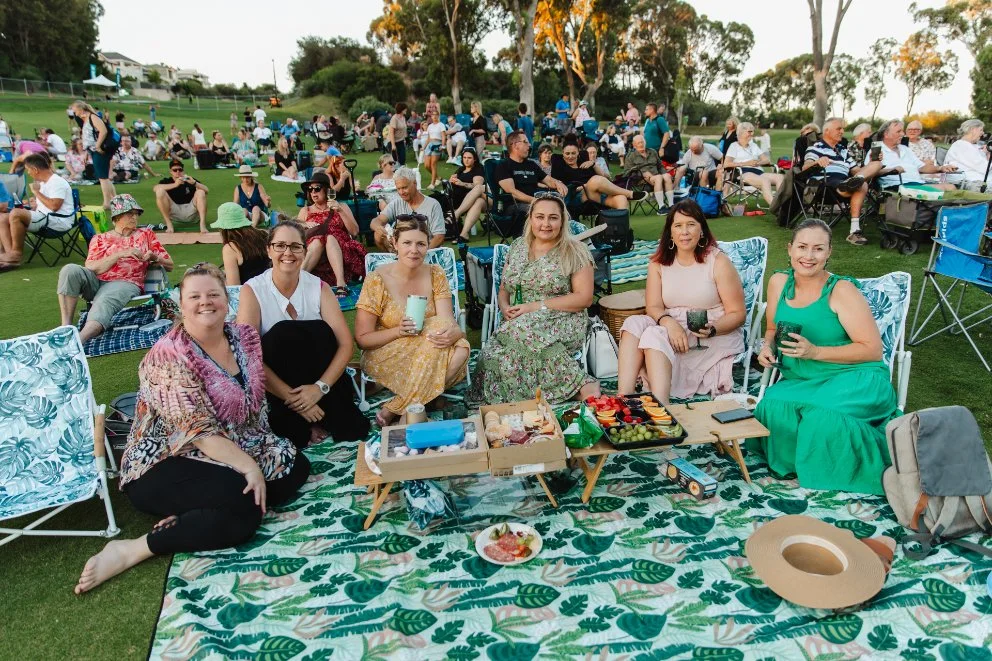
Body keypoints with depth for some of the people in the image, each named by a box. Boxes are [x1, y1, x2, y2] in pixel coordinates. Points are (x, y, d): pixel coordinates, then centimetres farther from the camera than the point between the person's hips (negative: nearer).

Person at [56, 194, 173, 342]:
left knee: (103, 302, -36)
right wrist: (120, 254, -9)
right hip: (96, 282, 2)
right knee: (70, 269, -29)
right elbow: (90, 268, 2)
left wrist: (154, 257, -4)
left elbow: (169, 265, 18)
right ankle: (66, 328, -31)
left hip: (125, 283, -2)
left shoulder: (146, 234, 21)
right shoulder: (100, 239, 19)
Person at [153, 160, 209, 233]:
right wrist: (175, 185, -28)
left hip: (190, 211, 0)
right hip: (174, 211, 0)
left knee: (200, 192, -18)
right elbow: (155, 188, -17)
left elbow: (206, 190, -8)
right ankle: (169, 224, -19)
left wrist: (194, 183, -26)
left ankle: (202, 224, -29)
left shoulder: (189, 180, 7)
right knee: (160, 191, -19)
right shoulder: (167, 181, 6)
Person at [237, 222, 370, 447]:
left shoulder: (318, 287, -4)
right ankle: (293, 421, -19)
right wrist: (291, 398, -26)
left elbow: (346, 343, -10)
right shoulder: (252, 290, -10)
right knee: (282, 333, -31)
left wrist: (320, 387, -25)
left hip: (315, 378, 1)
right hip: (273, 383, 0)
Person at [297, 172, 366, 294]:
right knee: (318, 240, -33)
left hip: (341, 250, 0)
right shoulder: (305, 210, 24)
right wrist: (304, 225, -4)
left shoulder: (340, 207, 20)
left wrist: (340, 211, -3)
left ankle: (341, 283, -53)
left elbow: (354, 232, 6)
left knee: (330, 238, -34)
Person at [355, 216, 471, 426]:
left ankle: (394, 409, -17)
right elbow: (362, 339, -8)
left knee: (460, 350, -28)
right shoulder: (377, 280, -10)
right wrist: (398, 331, -25)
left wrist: (453, 333, -36)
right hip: (385, 356, -4)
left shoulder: (436, 275, 0)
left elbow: (448, 322, -11)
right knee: (437, 327, -28)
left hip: (431, 353, 4)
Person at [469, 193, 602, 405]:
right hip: (518, 323, 4)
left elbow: (584, 298, -7)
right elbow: (504, 288, 19)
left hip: (562, 322, -4)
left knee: (522, 331, -38)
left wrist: (536, 306, -14)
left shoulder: (575, 252, 0)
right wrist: (505, 308, -6)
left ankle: (582, 385, -25)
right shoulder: (517, 247, 14)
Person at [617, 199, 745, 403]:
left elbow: (737, 314, -4)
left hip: (716, 335, -4)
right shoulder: (658, 263, 9)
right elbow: (653, 307, 0)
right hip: (673, 330, 4)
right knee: (634, 323, -24)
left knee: (655, 336, -29)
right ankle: (623, 400, -34)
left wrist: (712, 330, -24)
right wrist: (667, 321, -23)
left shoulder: (718, 262, -4)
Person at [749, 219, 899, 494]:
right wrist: (768, 347, -2)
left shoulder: (842, 290, -10)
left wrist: (815, 352, -21)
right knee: (774, 407, -29)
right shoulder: (779, 282, 5)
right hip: (800, 383, 4)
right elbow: (773, 329, 22)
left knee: (824, 413, -36)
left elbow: (873, 350, -12)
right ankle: (801, 464, -4)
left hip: (854, 379, -4)